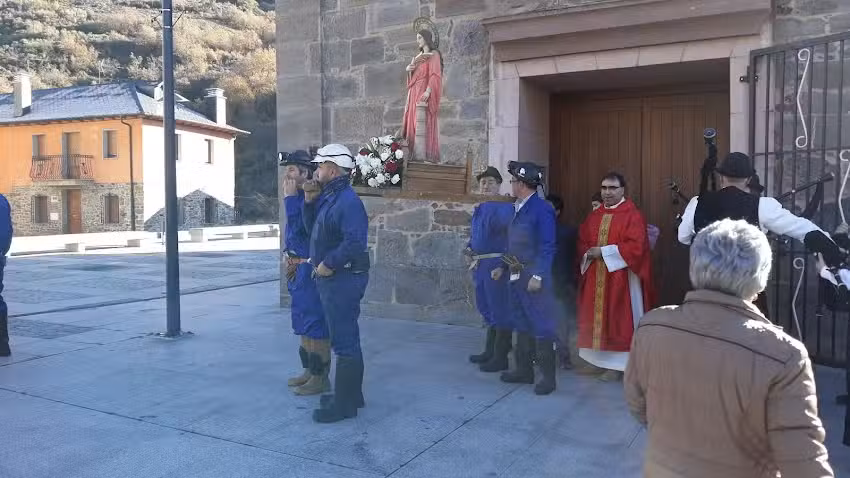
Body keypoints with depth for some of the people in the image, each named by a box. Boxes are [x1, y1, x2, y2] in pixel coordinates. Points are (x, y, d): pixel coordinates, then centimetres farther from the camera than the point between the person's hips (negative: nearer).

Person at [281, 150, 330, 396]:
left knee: (315, 323, -2)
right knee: (303, 322, 17)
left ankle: (320, 377, 8)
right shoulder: (299, 197, 11)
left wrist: (289, 198, -19)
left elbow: (297, 230, -24)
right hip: (298, 268, 10)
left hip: (311, 269, -10)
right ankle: (309, 370, 30)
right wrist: (290, 258, 12)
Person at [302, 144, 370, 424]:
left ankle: (344, 404, 7)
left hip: (343, 278, -11)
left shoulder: (347, 201, -19)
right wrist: (310, 201, 7)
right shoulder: (328, 197, 14)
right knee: (345, 338, 18)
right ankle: (351, 395, 31)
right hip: (333, 277, 11)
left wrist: (328, 264, -21)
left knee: (344, 340, -3)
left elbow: (354, 241, -29)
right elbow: (313, 229, 18)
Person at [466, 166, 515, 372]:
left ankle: (500, 358, 9)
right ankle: (489, 351, 33)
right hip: (480, 265, 9)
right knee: (487, 309, 19)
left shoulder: (504, 207, -14)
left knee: (500, 311, -1)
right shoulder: (479, 208, 14)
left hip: (496, 265, -9)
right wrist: (469, 249, 10)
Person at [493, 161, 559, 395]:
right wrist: (503, 267, 17)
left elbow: (547, 247, -17)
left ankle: (548, 376, 5)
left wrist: (538, 276, -22)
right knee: (522, 325, 16)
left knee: (541, 327, -3)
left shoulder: (542, 209, -13)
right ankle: (524, 369, 27)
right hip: (516, 277, 9)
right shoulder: (518, 208, 13)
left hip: (535, 278, -9)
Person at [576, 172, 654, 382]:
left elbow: (635, 246, -17)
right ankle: (598, 360, 20)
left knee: (618, 321, -1)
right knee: (595, 317, 10)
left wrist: (603, 251, -16)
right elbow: (582, 242, 16)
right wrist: (588, 253, -6)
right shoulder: (594, 216, 13)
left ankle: (618, 364, 8)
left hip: (620, 277, -6)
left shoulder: (632, 215, -8)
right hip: (595, 277, 6)